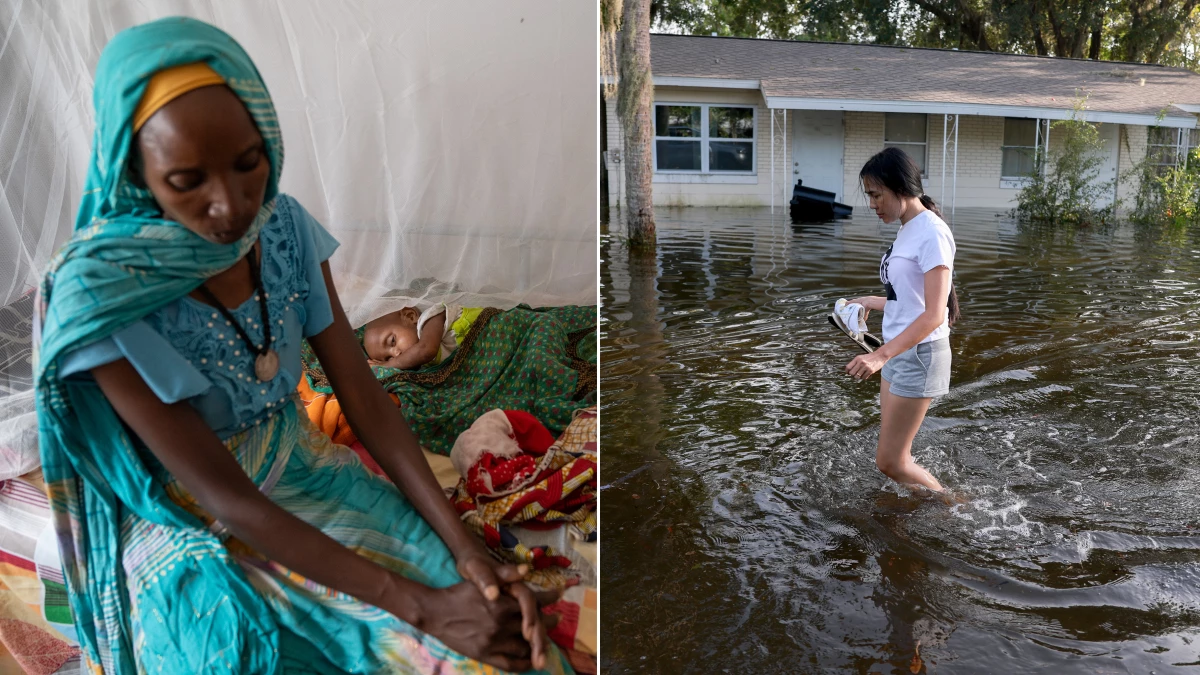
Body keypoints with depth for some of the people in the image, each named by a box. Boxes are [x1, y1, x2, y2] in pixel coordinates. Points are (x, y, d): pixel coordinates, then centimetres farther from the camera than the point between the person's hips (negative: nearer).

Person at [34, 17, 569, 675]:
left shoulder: (287, 227, -10)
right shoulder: (101, 293, -24)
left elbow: (363, 394, -8)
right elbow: (224, 498, -24)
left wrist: (467, 550, -19)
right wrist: (421, 606, -28)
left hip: (305, 471, 4)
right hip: (193, 525, -3)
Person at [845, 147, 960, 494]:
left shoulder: (932, 232, -17)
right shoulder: (907, 230, 9)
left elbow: (935, 313, -24)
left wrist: (881, 355, -33)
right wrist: (872, 302, 27)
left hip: (918, 354, -9)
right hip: (898, 352, 9)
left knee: (890, 461, -1)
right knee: (895, 456, 14)